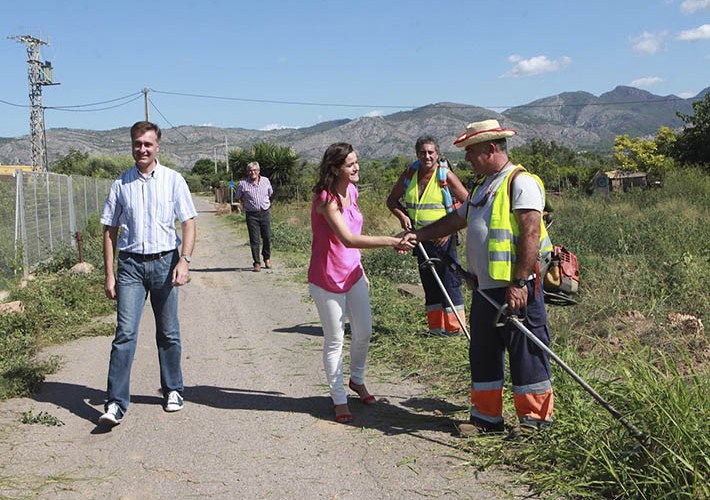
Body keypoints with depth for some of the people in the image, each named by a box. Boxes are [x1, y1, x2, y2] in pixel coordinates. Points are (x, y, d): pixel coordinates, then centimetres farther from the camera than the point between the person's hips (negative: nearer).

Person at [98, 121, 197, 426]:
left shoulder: (173, 180, 2)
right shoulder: (121, 184, 5)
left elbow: (188, 222, 0)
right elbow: (110, 229, 8)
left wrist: (184, 260, -14)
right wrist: (109, 274, 3)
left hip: (164, 262, 0)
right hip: (130, 264, 0)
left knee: (168, 333, 10)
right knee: (125, 333, -8)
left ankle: (173, 390, 26)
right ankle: (115, 404, -6)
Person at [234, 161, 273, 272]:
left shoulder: (266, 181, 4)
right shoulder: (243, 184, -5)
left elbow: (270, 194, 21)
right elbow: (238, 197, 10)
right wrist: (247, 203, 8)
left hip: (265, 212, 2)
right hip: (252, 215, -2)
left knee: (267, 238, 6)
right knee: (254, 240, -3)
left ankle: (267, 258, 26)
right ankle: (257, 263, 4)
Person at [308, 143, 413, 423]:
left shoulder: (351, 192, 4)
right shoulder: (326, 199, -22)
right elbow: (348, 239, -34)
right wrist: (391, 241, -38)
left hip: (352, 273, 8)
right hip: (327, 279, -8)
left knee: (364, 332, 14)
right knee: (334, 340, 3)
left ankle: (357, 380, 39)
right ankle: (339, 400, 17)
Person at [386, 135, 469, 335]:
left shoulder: (446, 175, -10)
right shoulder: (409, 174, 3)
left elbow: (468, 203, -10)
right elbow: (392, 200, 14)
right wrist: (402, 215, -6)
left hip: (443, 238, -5)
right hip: (420, 238, 6)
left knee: (449, 281, -5)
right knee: (429, 283, 13)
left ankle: (455, 326, 2)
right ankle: (436, 326, 23)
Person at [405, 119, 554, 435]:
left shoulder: (521, 182, -11)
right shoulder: (483, 188, 20)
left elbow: (531, 233, -20)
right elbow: (456, 219, 31)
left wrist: (519, 282, -25)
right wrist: (418, 235, 26)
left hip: (516, 288, -9)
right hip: (485, 287, 9)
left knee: (526, 353, 1)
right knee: (483, 352, 14)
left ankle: (535, 417, 14)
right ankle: (487, 415, 26)